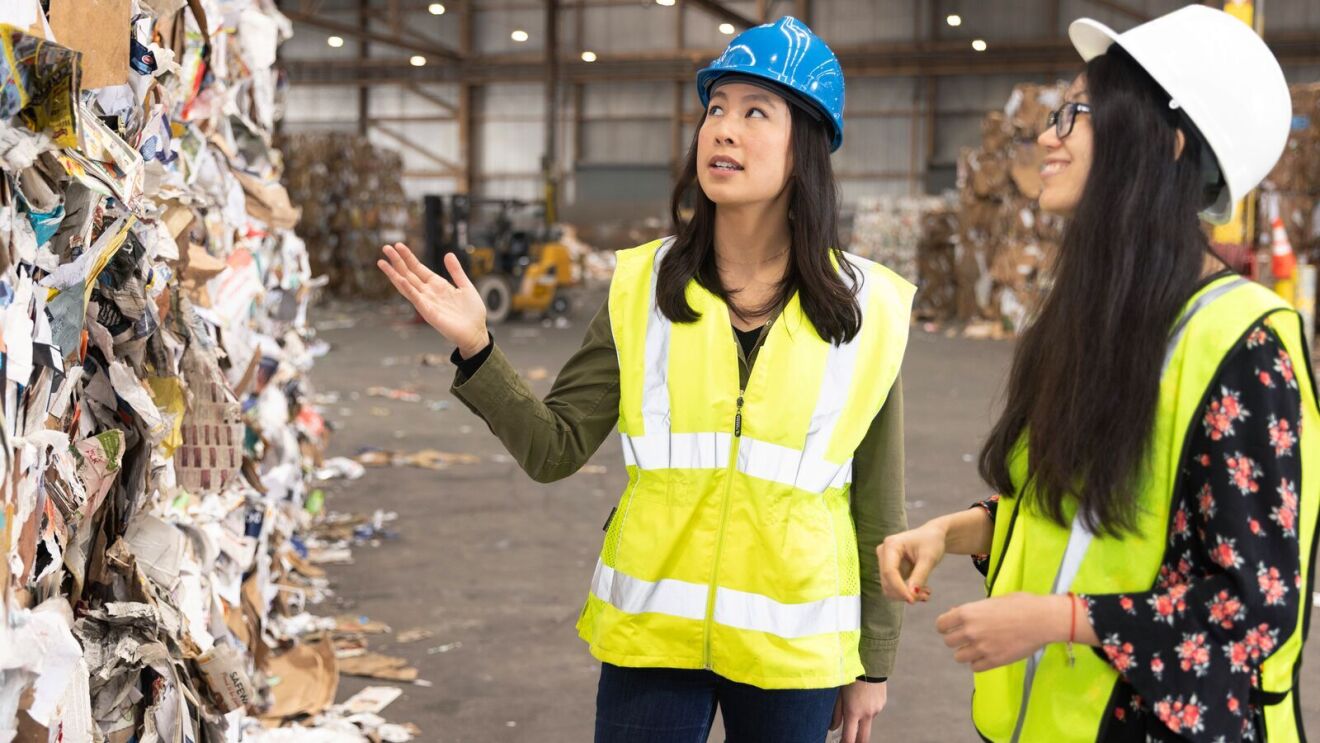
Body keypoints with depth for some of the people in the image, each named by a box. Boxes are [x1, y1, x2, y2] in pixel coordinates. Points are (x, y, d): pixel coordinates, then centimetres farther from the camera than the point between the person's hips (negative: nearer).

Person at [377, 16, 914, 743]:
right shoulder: (643, 285, -2)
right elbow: (555, 448, -1)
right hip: (651, 630, 1)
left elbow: (876, 505, 2)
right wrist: (476, 350, -15)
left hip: (792, 646, 0)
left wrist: (873, 662, 5)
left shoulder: (865, 308, -4)